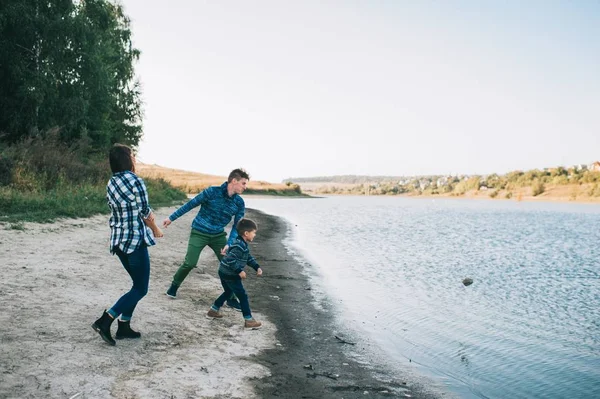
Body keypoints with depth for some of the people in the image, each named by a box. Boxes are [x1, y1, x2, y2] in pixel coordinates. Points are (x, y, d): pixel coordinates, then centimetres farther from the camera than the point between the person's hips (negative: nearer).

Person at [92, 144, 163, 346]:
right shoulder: (135, 181, -16)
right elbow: (146, 212, -7)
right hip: (135, 240, -8)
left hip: (118, 241, 8)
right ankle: (104, 321, -5)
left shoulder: (111, 183, 8)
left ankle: (124, 327, 20)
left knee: (138, 283, 20)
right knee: (141, 289, 3)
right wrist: (155, 229, 11)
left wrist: (150, 228, 15)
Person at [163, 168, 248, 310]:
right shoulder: (212, 192, -18)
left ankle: (231, 298, 14)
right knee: (190, 263, -11)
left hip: (218, 235, 4)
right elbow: (190, 204, -9)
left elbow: (237, 226, -1)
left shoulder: (239, 203, -5)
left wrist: (229, 244, -15)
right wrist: (171, 218, -3)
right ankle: (174, 286, 20)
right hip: (199, 233, -4)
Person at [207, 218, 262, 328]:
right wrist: (239, 271, -25)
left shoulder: (243, 244, 10)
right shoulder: (239, 245, -24)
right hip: (230, 275, -11)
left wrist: (257, 267, 8)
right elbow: (230, 259, -30)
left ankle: (213, 310, 39)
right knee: (242, 296, -4)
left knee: (228, 292, 28)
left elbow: (249, 258, 18)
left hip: (224, 273, 11)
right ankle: (249, 320, 1)